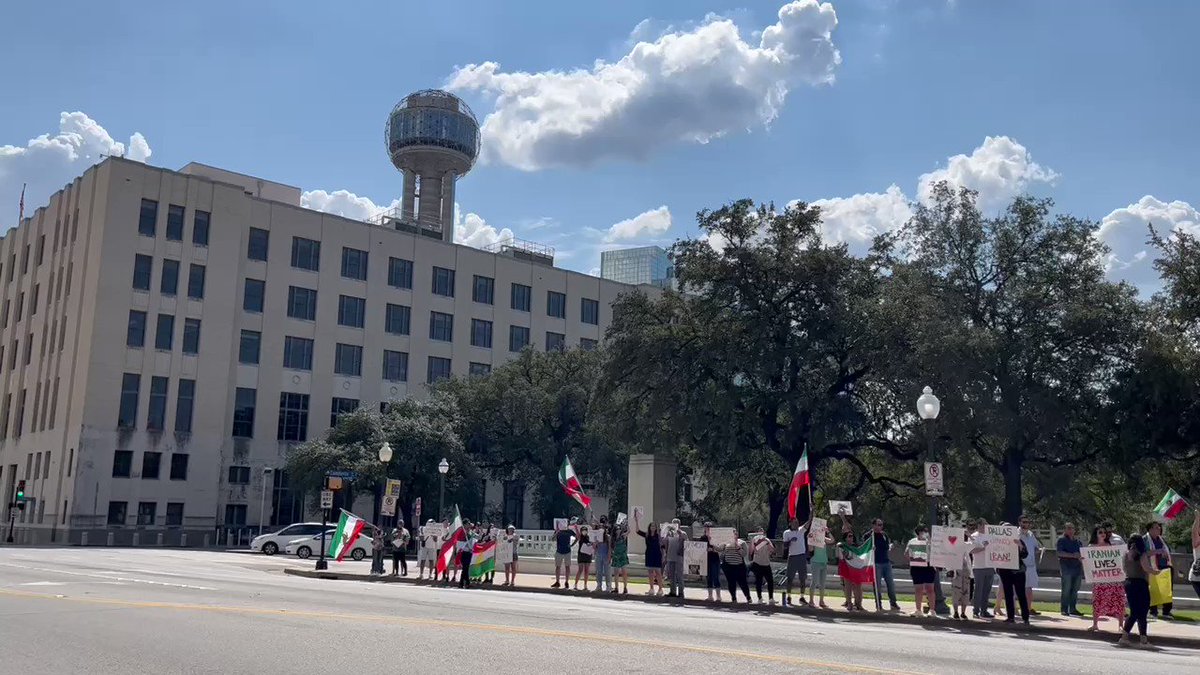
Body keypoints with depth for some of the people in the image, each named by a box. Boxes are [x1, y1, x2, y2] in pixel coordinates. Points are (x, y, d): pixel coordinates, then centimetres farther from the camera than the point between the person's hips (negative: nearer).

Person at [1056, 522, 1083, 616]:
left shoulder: (1077, 541, 20)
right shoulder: (1061, 540, 1)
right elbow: (1059, 552, -12)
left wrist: (1081, 557, 1)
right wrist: (1073, 555, -20)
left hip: (1077, 567, 6)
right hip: (1066, 567, -6)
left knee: (1075, 590, 6)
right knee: (1066, 590, -6)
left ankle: (1073, 609, 13)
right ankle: (1064, 609, -2)